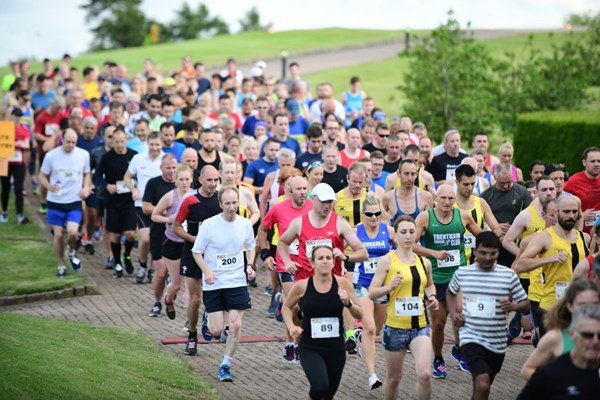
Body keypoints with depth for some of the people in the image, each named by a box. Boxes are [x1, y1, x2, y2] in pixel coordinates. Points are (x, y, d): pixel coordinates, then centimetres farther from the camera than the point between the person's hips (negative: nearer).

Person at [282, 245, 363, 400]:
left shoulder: (342, 283, -6)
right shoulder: (302, 286, -9)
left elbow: (359, 315, -2)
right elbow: (286, 307, 10)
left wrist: (348, 303, -21)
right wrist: (291, 326, -7)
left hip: (335, 348, 2)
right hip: (310, 348, -2)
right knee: (320, 386, -25)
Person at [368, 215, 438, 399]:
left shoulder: (424, 262, 6)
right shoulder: (387, 260, -6)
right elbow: (372, 293, -7)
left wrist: (432, 297, 6)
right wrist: (390, 286, -25)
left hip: (421, 325, 2)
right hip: (395, 327, -2)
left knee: (425, 374, -16)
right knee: (394, 378, 11)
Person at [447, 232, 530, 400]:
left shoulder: (508, 275, -2)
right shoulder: (462, 273, 0)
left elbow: (526, 304, 3)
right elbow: (450, 292, 21)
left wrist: (513, 306, -19)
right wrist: (453, 313, 4)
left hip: (497, 342, 2)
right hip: (471, 339, -2)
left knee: (481, 386, 17)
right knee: (483, 384, -22)